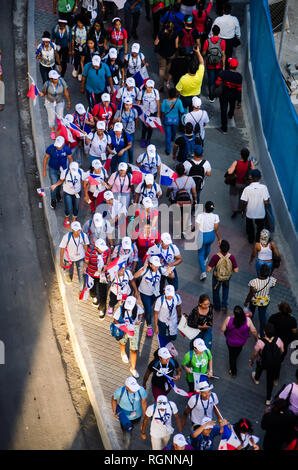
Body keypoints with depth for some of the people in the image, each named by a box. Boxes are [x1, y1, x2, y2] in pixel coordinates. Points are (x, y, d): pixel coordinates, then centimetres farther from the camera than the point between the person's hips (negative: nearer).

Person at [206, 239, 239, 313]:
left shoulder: (216, 257, -33)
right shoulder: (231, 257, -27)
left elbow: (208, 269, -29)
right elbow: (236, 270, -20)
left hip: (217, 277, -1)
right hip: (227, 277, 1)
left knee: (216, 291, 27)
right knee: (226, 289, 33)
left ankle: (217, 306, 46)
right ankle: (224, 305, 32)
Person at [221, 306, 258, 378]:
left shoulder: (228, 319, -33)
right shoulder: (247, 320, -31)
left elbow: (223, 329, -18)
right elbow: (254, 331, -19)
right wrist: (256, 338, 1)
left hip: (230, 342, -2)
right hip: (242, 342, 2)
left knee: (232, 355, 27)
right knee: (237, 351, 37)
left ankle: (233, 372, 42)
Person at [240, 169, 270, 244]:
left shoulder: (247, 189, -22)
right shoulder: (264, 187, -21)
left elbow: (245, 203, -14)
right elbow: (266, 202, -19)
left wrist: (244, 211, 4)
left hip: (250, 213, 1)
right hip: (260, 213, -1)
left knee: (249, 227, 28)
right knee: (260, 227, 25)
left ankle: (251, 239, 46)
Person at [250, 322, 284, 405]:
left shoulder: (260, 342, -35)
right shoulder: (278, 340, -28)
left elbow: (255, 354, -17)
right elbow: (282, 351, -7)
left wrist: (251, 361, 4)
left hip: (263, 362, -1)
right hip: (275, 364, 1)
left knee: (259, 368, 37)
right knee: (270, 380, 24)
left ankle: (256, 379, 70)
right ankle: (268, 399, 39)